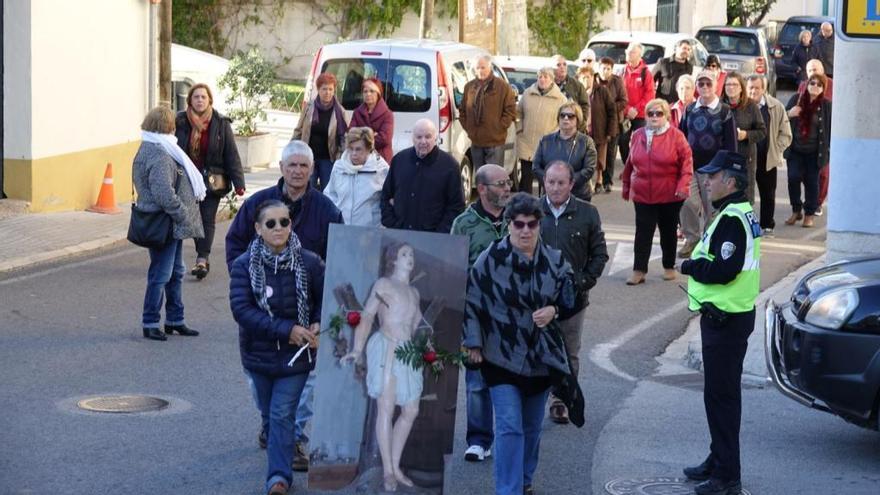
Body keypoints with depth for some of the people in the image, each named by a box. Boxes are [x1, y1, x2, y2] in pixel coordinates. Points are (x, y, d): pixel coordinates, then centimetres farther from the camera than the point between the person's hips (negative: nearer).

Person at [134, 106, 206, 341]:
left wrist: (185, 218, 16)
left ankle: (175, 320, 27)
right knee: (160, 275, -2)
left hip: (172, 224, 11)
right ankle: (150, 324, 6)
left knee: (175, 273, 18)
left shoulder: (150, 150, 14)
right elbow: (164, 194, -27)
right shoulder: (159, 156, -21)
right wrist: (185, 217, -17)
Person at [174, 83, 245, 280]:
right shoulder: (180, 122, -1)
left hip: (212, 180, -2)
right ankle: (203, 257, 17)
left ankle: (202, 258, -11)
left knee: (207, 219, -7)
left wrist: (238, 182, -9)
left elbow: (231, 155, -3)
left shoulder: (221, 124, -2)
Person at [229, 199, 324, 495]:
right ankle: (281, 460, 40)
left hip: (296, 354, -2)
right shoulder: (244, 265, -11)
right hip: (259, 353, 2)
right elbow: (241, 309, -19)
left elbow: (325, 299, 5)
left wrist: (318, 324, -15)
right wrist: (286, 330, -25)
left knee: (282, 414, -8)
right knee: (269, 413, 17)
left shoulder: (309, 263, -10)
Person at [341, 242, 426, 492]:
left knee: (411, 411, 7)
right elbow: (366, 318, -5)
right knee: (386, 409, -5)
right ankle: (387, 471, -2)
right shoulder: (383, 284, 1)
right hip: (385, 349, -7)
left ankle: (395, 466, 17)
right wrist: (357, 350, -13)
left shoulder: (414, 292, 19)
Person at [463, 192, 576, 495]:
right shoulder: (490, 259, -10)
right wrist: (474, 343, -5)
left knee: (532, 427, 16)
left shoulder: (555, 261, 0)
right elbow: (471, 302, -3)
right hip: (502, 357, -4)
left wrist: (553, 311, -9)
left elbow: (568, 301, 12)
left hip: (542, 357, 4)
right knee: (510, 426, -12)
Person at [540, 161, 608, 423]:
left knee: (569, 354, 9)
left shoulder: (587, 213, 1)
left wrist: (585, 281, -3)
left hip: (573, 297, 1)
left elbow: (599, 254, 8)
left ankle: (561, 401, 21)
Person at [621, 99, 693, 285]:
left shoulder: (676, 136, -7)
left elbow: (686, 162, -8)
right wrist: (626, 184, 15)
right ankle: (639, 271, 1)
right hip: (642, 195, 2)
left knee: (668, 231, 12)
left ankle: (669, 267, 25)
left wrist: (683, 185, -18)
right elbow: (631, 163, 12)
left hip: (670, 195, -2)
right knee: (643, 232, -1)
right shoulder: (638, 135, 4)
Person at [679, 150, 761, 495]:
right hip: (722, 317, 11)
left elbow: (724, 270, -25)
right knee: (719, 394, 19)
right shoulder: (739, 214, 15)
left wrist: (690, 266, -11)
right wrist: (696, 263, 4)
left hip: (725, 321, -11)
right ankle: (718, 462, 31)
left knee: (721, 396, -6)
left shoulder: (732, 218, -19)